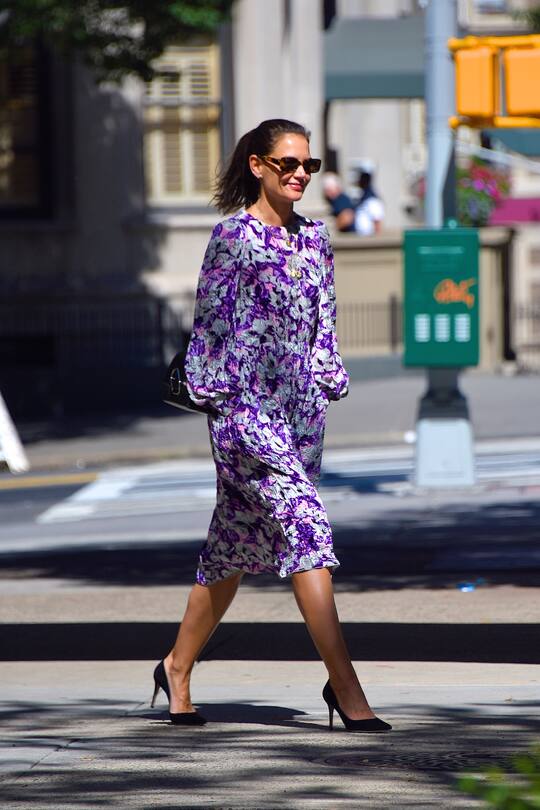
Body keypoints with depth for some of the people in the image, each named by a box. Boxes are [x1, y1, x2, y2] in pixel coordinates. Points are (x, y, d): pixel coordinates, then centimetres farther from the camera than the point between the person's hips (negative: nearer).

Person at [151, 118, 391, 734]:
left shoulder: (314, 238, 12)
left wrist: (328, 379, 10)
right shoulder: (233, 235, -6)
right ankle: (345, 687, -17)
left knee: (237, 545, 13)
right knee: (305, 528, -15)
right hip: (246, 404, -7)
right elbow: (211, 319, -5)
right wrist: (215, 392, -8)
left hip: (301, 405, 7)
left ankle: (177, 667, 28)